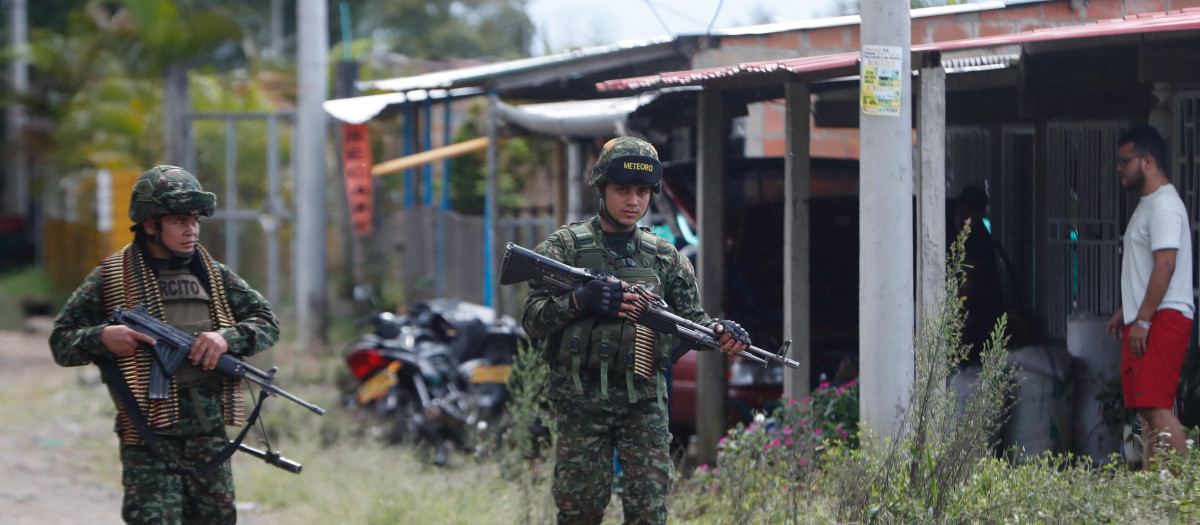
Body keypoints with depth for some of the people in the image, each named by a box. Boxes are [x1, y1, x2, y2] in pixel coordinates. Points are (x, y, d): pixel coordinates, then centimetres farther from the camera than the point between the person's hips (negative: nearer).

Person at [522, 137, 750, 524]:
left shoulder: (665, 256, 12)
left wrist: (721, 332, -12)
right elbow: (533, 319, -4)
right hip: (581, 400, -2)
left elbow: (691, 317, 10)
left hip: (644, 399, 2)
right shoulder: (565, 246, 2)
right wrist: (579, 301, -21)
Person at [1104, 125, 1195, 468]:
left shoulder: (1164, 205, -13)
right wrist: (1126, 311, 26)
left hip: (1162, 320, -11)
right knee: (1145, 409, 9)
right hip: (1143, 321, 11)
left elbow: (1165, 265, -22)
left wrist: (1143, 320, -23)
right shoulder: (1147, 205, 21)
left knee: (1157, 407, -17)